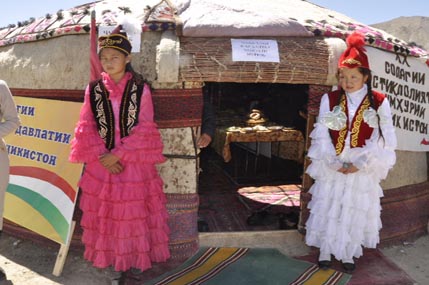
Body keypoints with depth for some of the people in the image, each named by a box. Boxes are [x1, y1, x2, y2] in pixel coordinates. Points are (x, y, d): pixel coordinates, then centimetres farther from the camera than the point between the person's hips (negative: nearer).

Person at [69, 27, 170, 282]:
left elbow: (144, 128, -7)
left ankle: (137, 259, 21)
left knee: (135, 212, 5)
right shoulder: (94, 89, 3)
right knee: (106, 212, 8)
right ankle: (116, 261, 23)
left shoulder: (141, 88, -4)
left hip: (135, 164, -2)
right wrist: (103, 157, -10)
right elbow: (87, 126, 1)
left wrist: (118, 155, -13)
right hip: (102, 163, 2)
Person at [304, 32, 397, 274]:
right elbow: (321, 134, -5)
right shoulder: (330, 99, -2)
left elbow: (386, 140, -7)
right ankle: (325, 253, 26)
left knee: (356, 213, 10)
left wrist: (360, 164, -14)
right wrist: (334, 163, -13)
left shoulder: (379, 102, -5)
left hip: (363, 170, 0)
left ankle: (347, 255, 28)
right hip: (332, 167, 1)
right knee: (328, 210, 8)